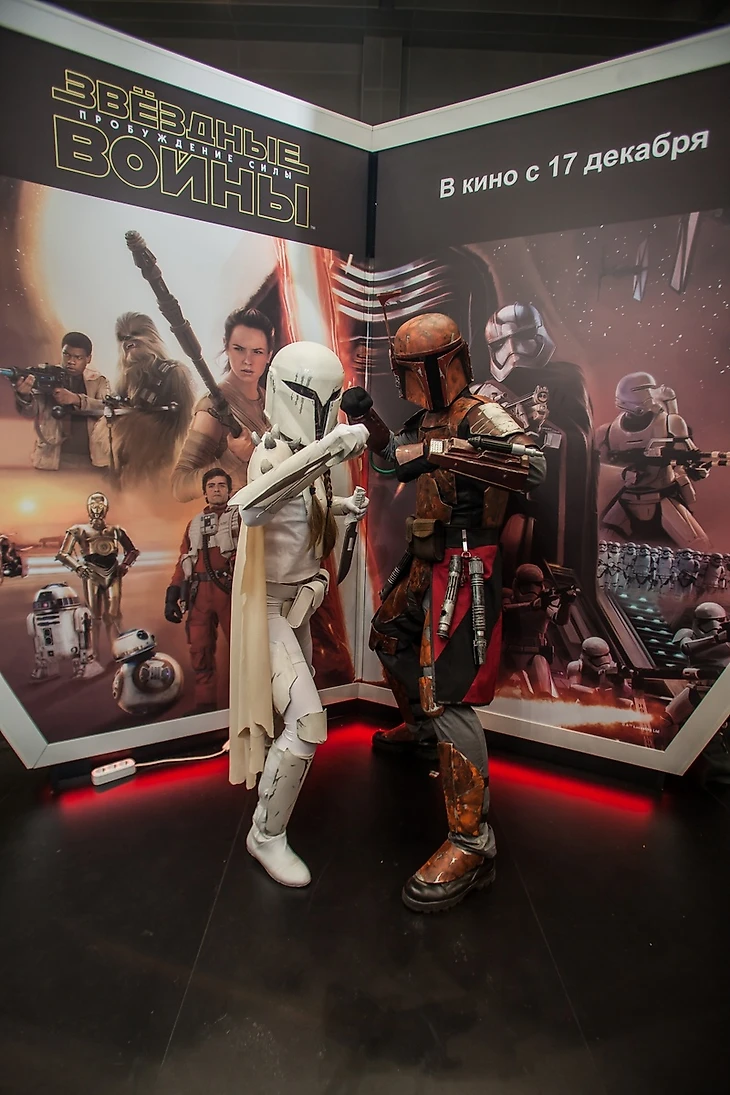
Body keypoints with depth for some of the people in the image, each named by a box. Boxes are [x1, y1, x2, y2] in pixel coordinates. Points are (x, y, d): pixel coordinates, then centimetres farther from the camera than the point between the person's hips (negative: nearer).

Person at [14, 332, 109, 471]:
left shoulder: (98, 381, 8)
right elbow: (30, 411, -11)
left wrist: (76, 399, -27)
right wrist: (24, 396, -34)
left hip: (92, 461, 1)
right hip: (53, 460, -1)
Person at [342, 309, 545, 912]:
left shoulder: (480, 415, -16)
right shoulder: (431, 417, 10)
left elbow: (533, 465, -35)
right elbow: (395, 452, 28)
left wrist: (440, 451, -42)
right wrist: (367, 416, 10)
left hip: (462, 571, -10)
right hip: (426, 565, 10)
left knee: (448, 697, -14)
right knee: (390, 640, 27)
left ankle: (473, 844, -6)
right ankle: (420, 730, 52)